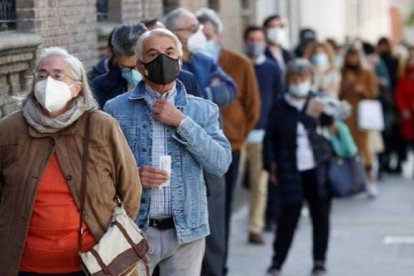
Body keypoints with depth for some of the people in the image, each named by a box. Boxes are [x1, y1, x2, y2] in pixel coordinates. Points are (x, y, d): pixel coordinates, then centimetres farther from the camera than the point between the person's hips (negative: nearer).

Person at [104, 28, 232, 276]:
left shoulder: (203, 110, 8)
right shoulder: (117, 109, 4)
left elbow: (221, 163, -3)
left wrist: (182, 123, -9)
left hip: (186, 231, 1)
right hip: (133, 230, -1)